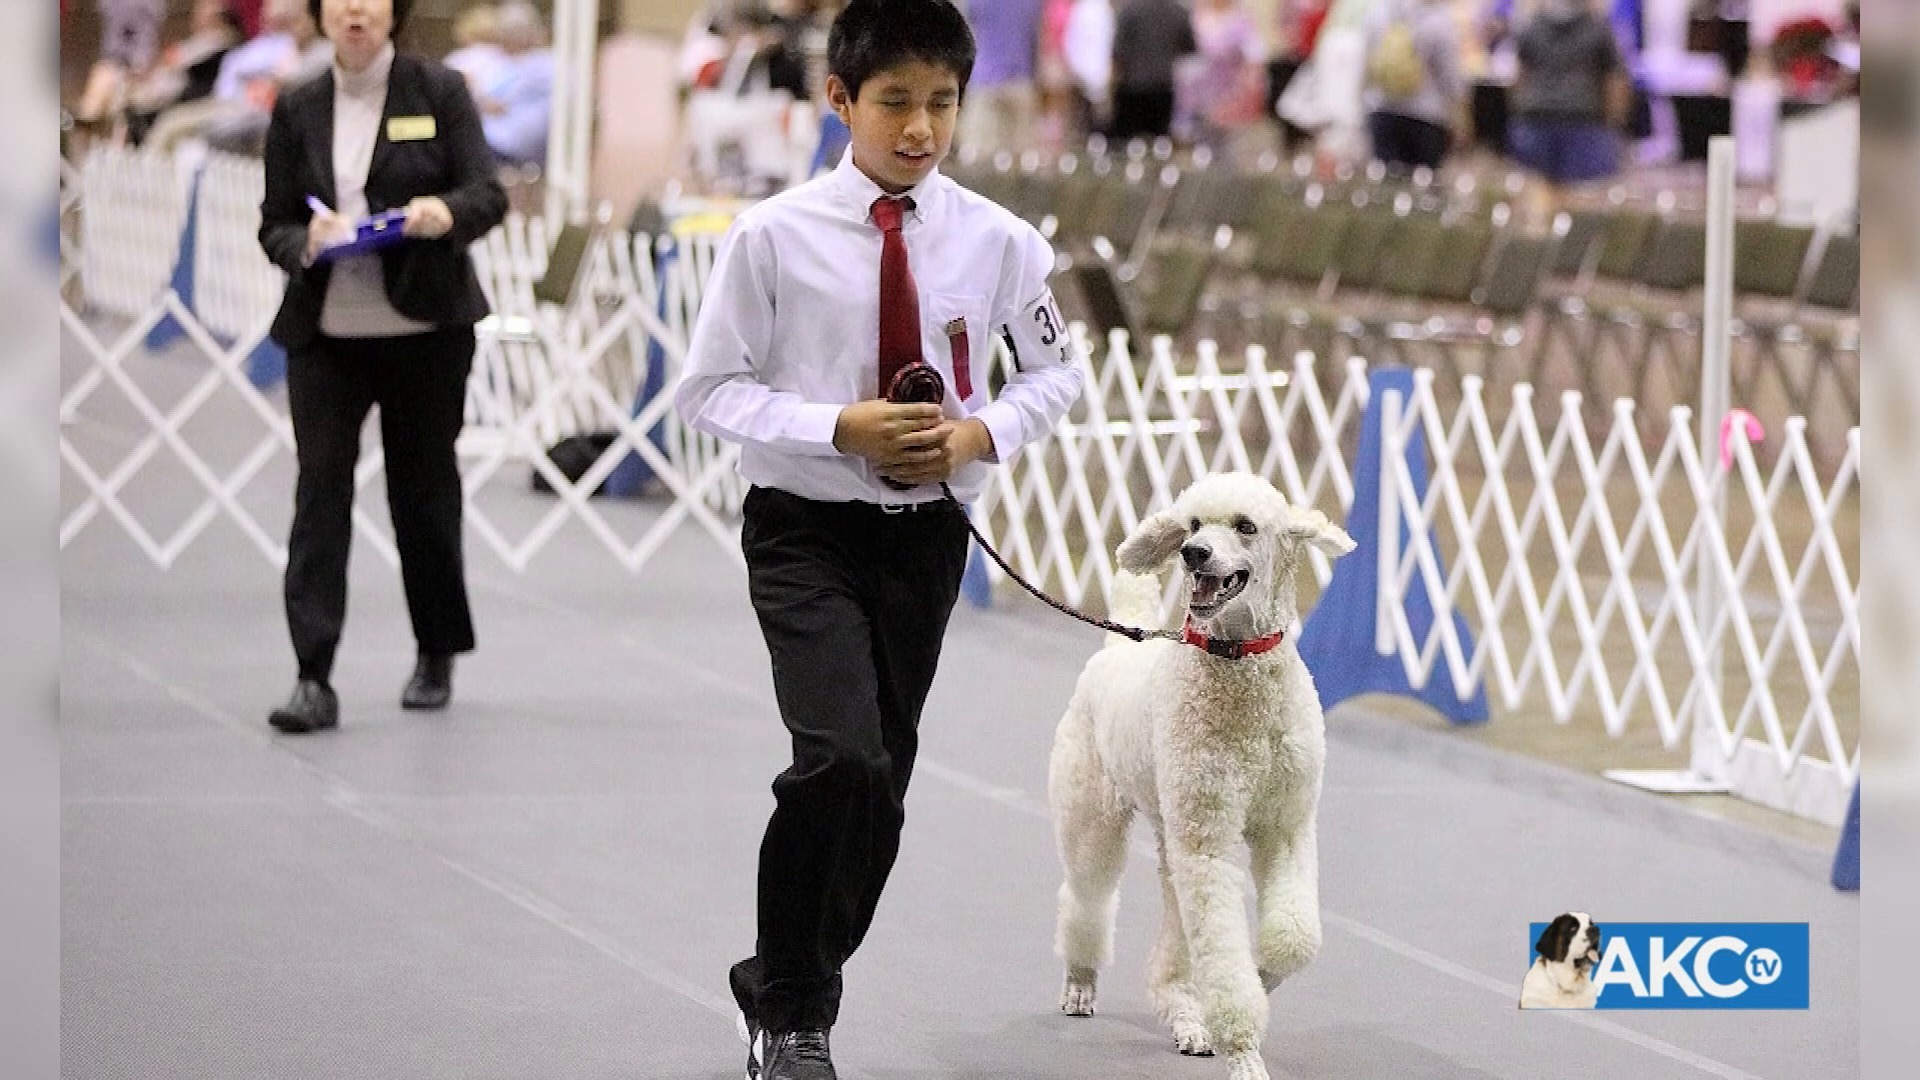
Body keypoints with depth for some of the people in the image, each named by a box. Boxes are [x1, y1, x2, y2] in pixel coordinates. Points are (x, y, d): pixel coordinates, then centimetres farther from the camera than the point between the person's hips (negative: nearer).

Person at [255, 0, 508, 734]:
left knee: (424, 489, 9)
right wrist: (306, 243, -17)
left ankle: (437, 658, 28)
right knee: (319, 491, -8)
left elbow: (488, 194, -5)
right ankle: (314, 679, -12)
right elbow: (274, 225, 6)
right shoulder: (297, 111, 6)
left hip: (425, 329, -1)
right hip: (324, 333, 1)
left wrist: (446, 213, -27)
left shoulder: (439, 93, 1)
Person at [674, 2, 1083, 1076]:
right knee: (842, 757, -21)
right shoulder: (775, 236, -12)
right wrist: (840, 429, -19)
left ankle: (793, 992, 33)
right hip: (805, 530, -4)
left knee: (883, 783, 11)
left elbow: (1056, 370, 10)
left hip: (926, 532, 4)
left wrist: (982, 432, -10)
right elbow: (710, 388, -6)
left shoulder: (996, 242, -5)